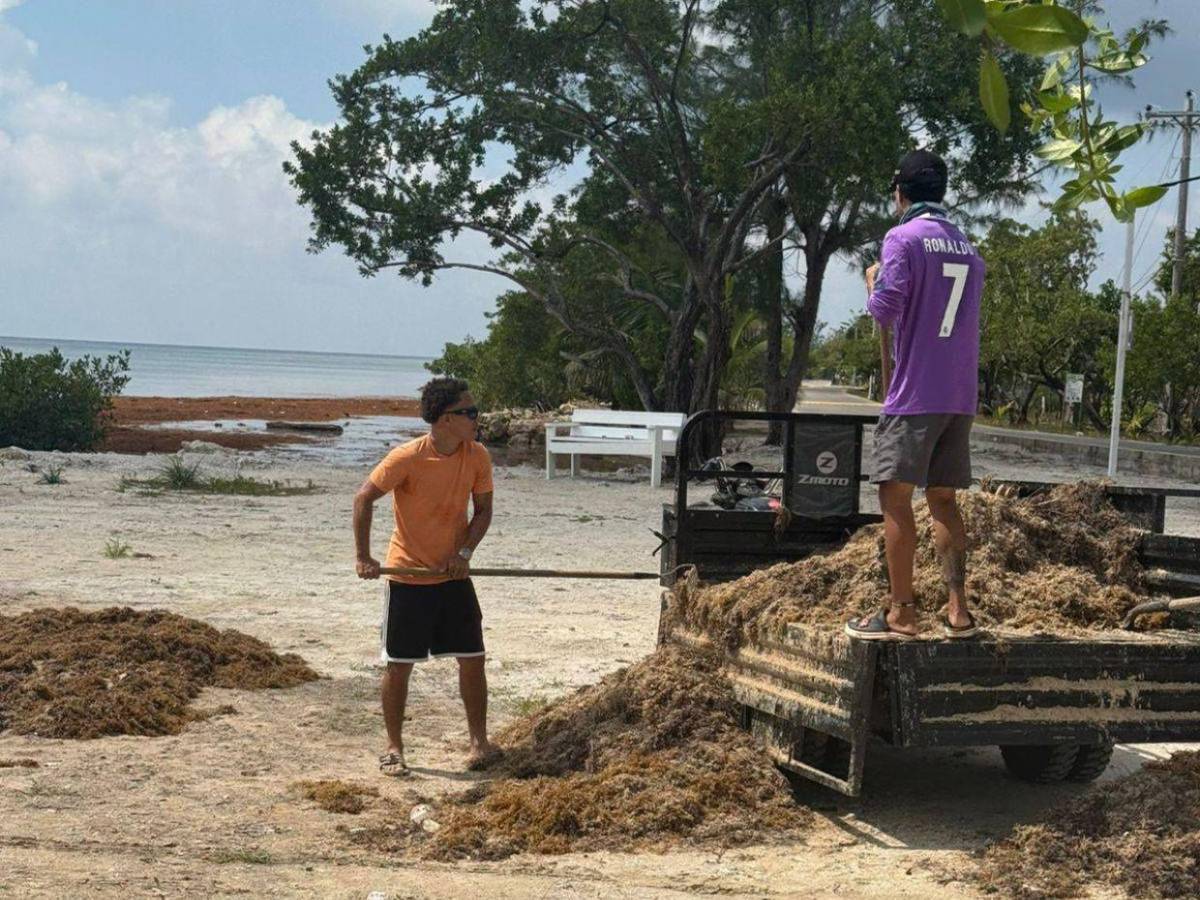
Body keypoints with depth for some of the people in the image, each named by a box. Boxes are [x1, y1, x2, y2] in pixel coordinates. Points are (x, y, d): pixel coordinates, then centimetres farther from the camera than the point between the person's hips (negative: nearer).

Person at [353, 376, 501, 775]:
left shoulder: (477, 456, -5)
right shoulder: (407, 458, -19)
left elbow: (483, 509, 3)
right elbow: (364, 498, -13)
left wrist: (464, 552, -12)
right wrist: (363, 556, -17)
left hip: (454, 575, 4)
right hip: (407, 575, -4)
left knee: (473, 659, 5)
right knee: (398, 665, 2)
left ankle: (479, 743, 18)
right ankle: (394, 748, 15)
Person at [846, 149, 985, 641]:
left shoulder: (903, 239, -7)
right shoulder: (967, 248, 15)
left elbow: (885, 310, -14)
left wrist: (872, 282, 5)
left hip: (915, 395, -7)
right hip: (960, 397, 7)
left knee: (895, 495, -2)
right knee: (943, 499, 11)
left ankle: (901, 612, -3)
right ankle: (958, 610, 8)